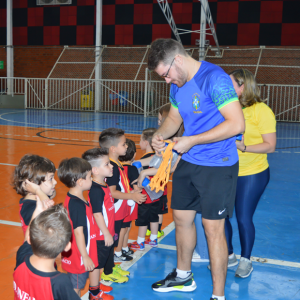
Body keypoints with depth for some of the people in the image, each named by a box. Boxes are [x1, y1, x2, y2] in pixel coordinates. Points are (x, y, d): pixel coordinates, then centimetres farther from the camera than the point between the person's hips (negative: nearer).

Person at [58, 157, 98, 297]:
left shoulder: (72, 198, 3)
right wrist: (85, 257, -19)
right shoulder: (77, 205, -27)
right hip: (79, 257, -9)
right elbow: (78, 233, -26)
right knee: (75, 288, 7)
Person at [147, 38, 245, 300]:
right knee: (182, 218, 16)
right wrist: (161, 135, -2)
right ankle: (183, 277, 38)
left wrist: (191, 141, -22)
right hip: (188, 163, 8)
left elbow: (237, 124, -25)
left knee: (213, 228, -3)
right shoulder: (177, 85, 6)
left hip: (217, 166, -8)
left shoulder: (214, 79, -21)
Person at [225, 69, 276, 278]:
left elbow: (270, 146, -14)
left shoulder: (261, 111, -11)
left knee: (243, 218, 0)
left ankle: (246, 260, 23)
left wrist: (243, 148, -26)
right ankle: (228, 254, 29)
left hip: (252, 174, -5)